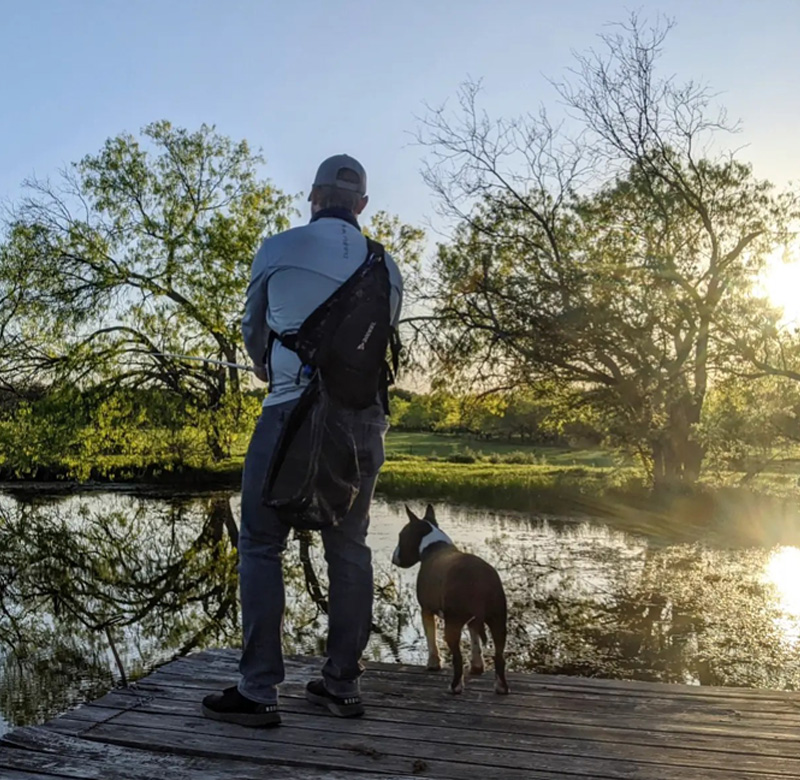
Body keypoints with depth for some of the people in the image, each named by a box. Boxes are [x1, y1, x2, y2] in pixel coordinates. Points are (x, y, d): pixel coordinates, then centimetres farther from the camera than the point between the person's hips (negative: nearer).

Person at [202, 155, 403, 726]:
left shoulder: (278, 250, 1)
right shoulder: (386, 267, 10)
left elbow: (253, 334, 11)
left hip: (292, 413, -4)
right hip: (363, 417, 4)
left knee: (261, 545, 2)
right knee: (349, 547, 10)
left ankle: (260, 692, 2)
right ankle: (343, 684, 16)